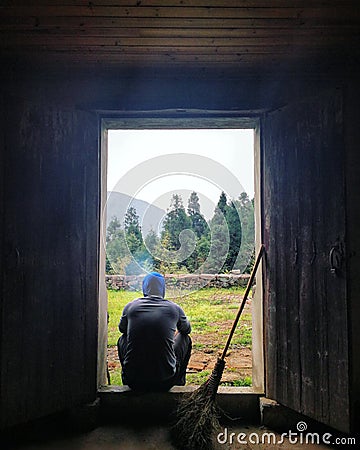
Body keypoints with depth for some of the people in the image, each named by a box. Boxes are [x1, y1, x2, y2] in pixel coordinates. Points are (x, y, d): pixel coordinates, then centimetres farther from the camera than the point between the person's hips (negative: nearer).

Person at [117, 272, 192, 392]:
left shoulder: (130, 306, -1)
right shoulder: (174, 308, -3)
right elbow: (187, 329, 19)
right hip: (165, 382, -1)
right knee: (185, 338, 21)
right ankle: (178, 381, 35)